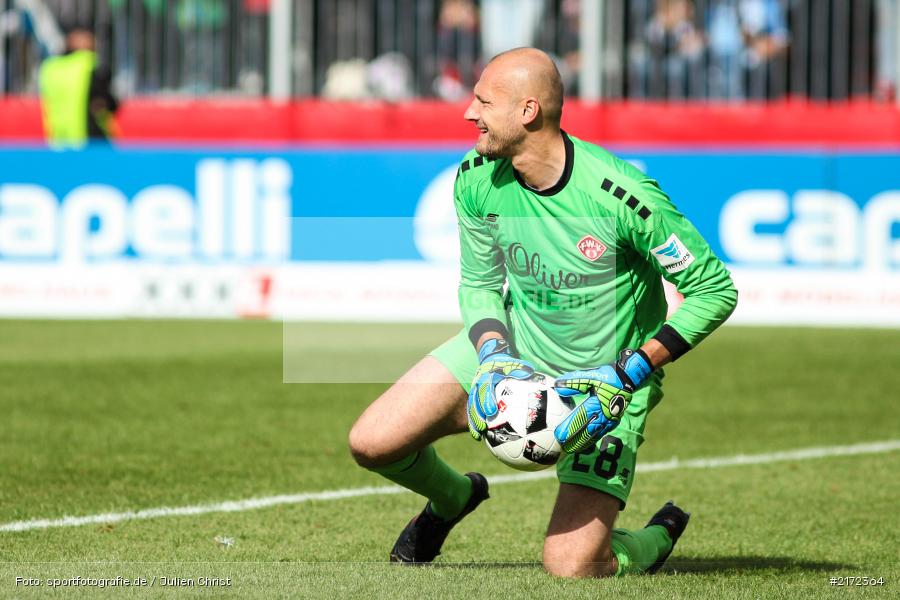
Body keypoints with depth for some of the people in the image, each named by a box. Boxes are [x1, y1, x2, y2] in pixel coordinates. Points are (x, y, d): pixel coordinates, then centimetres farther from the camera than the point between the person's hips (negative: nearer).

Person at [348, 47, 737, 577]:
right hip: (517, 347, 5)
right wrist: (493, 357, -16)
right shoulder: (476, 180, -12)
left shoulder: (620, 194, -28)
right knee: (372, 443, -9)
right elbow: (480, 283, 4)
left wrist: (628, 373, -25)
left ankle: (658, 537, 21)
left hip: (607, 379, -5)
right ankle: (453, 497, 27)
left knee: (571, 567, -16)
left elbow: (716, 290, -19)